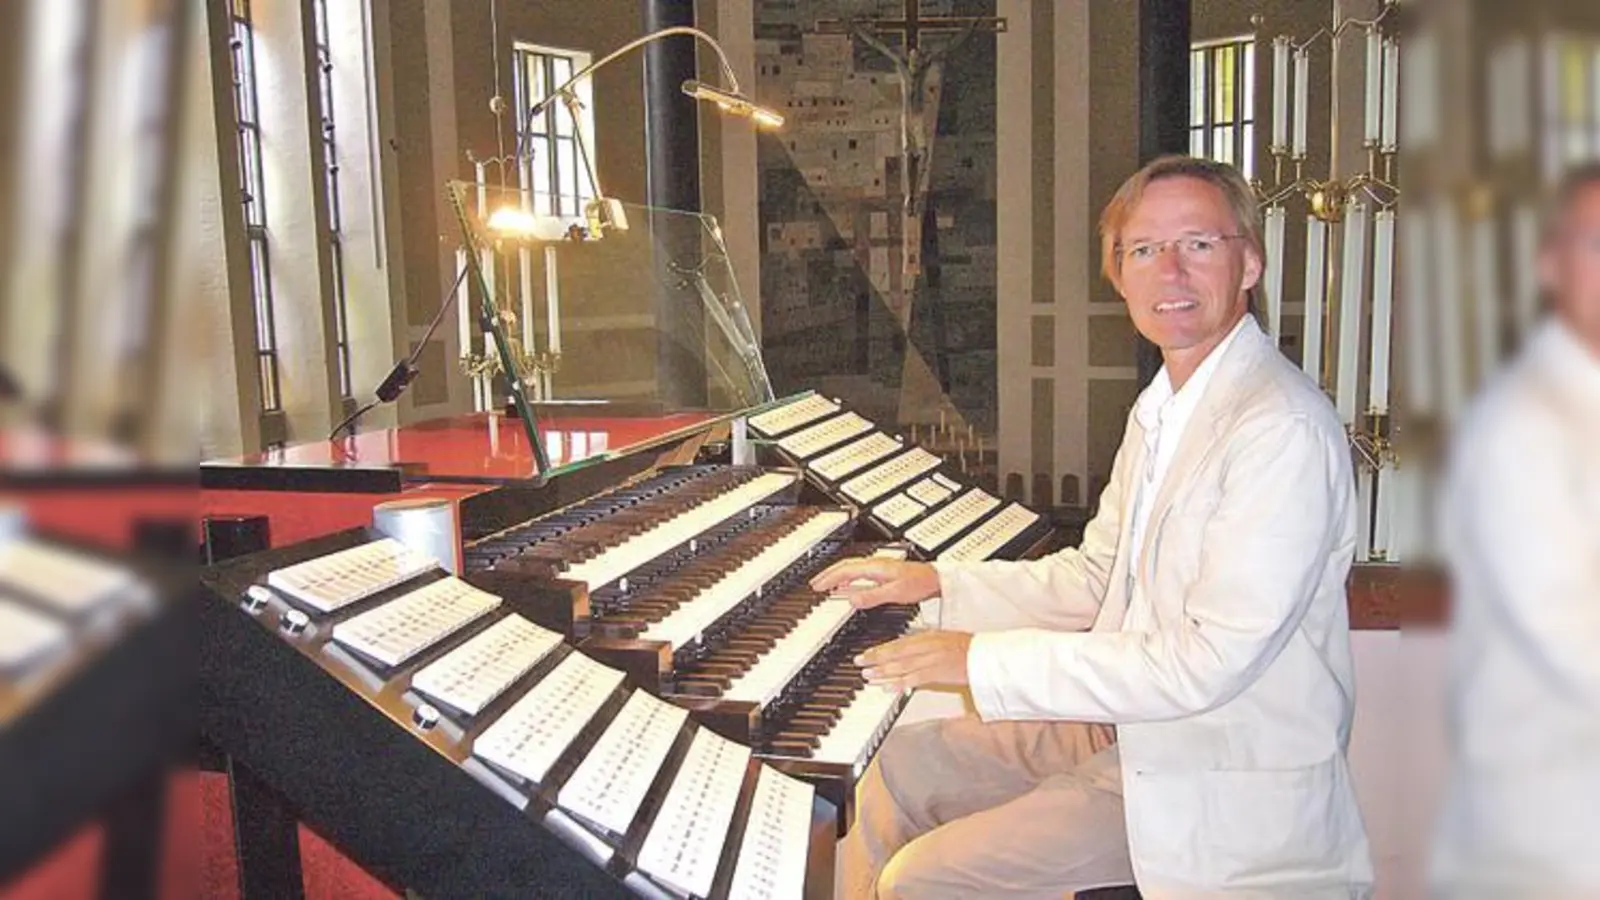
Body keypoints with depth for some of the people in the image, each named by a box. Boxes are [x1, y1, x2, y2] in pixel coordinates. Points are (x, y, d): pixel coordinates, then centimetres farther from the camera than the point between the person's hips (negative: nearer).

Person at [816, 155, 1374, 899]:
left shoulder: (1283, 430, -23)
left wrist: (985, 660, -23)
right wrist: (936, 585, 4)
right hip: (1125, 723, 9)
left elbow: (1207, 662, -27)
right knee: (900, 769, 12)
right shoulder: (1160, 408, 8)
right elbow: (1094, 580, 14)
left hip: (1216, 786, -9)